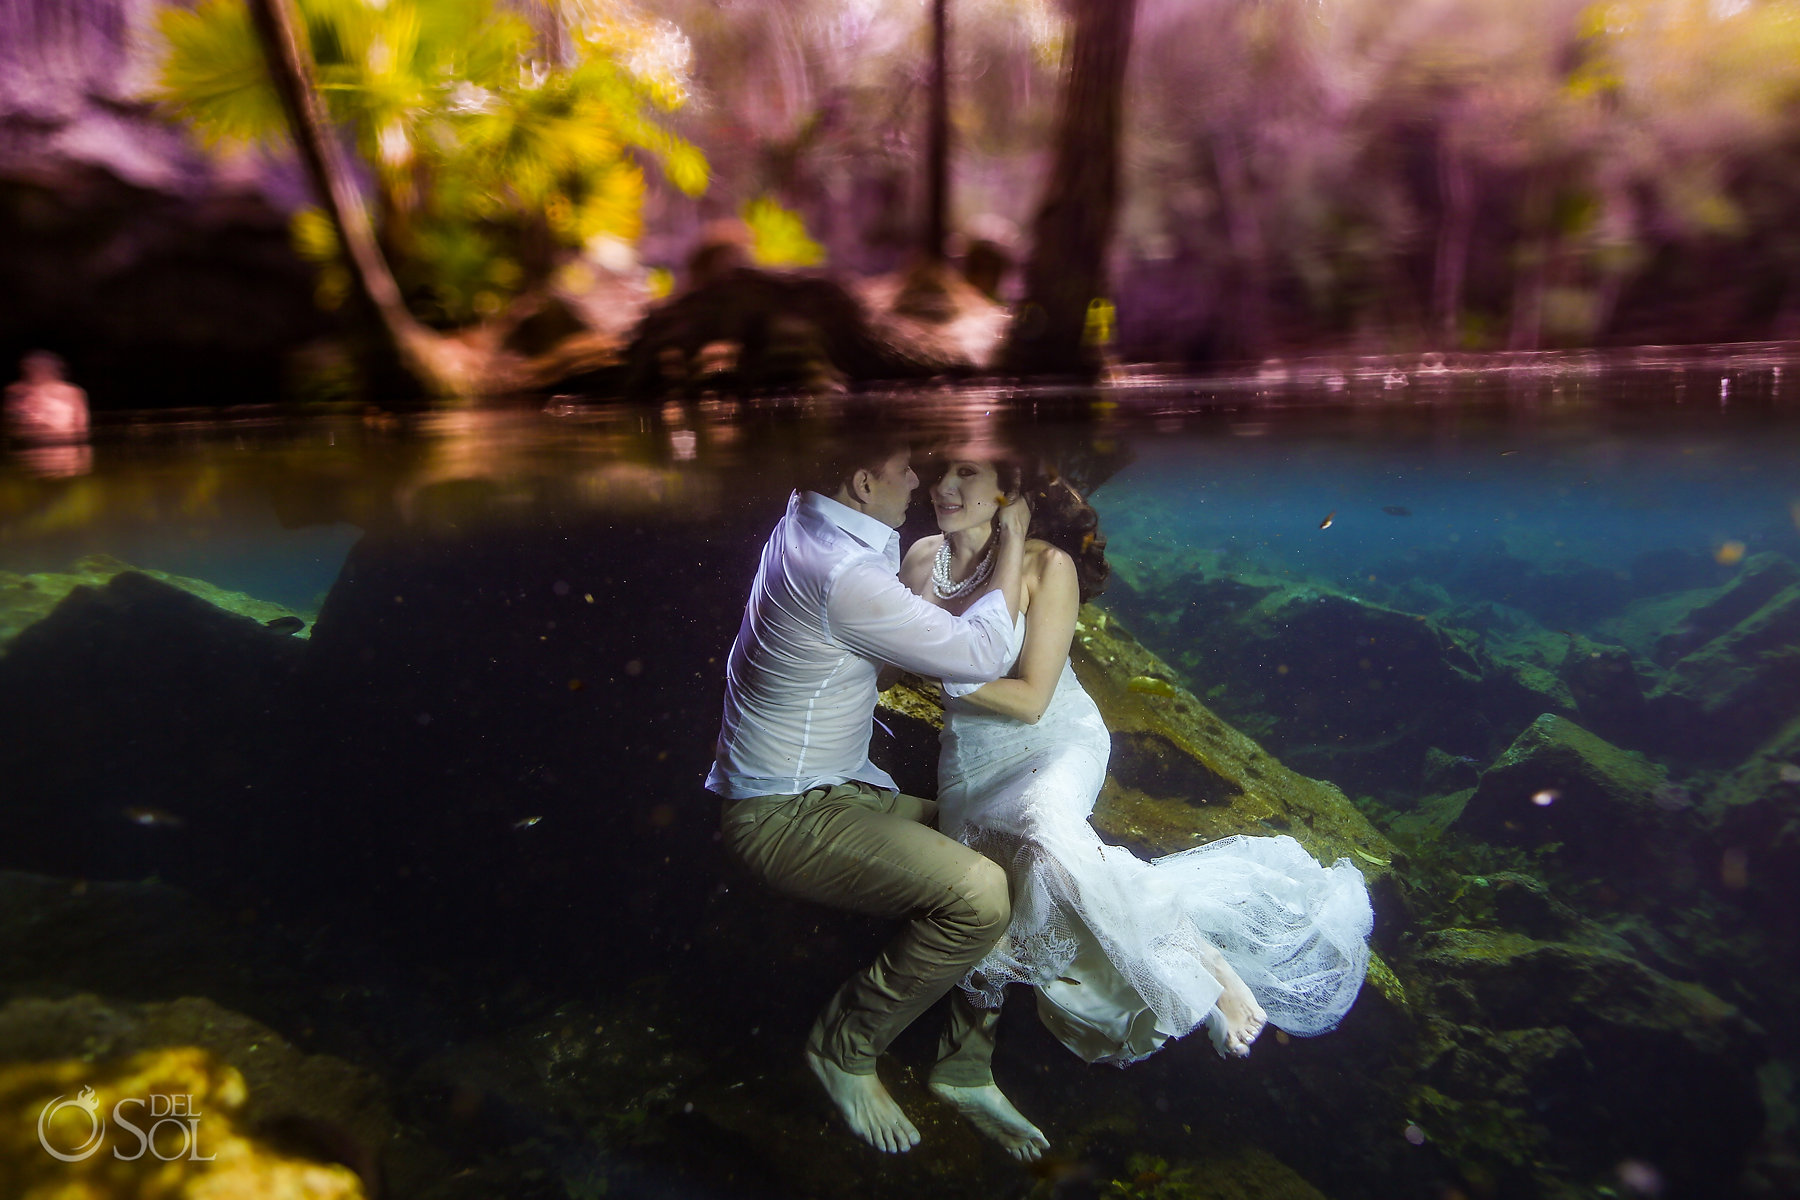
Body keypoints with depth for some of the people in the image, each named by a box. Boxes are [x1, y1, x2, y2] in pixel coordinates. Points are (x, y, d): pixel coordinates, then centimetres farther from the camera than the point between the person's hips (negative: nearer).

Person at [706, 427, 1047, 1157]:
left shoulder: (809, 519, 4)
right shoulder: (842, 575, -27)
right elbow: (980, 657, -22)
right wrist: (1011, 546, -9)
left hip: (838, 789, 10)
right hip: (784, 816, -10)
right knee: (977, 895, -26)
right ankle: (845, 1048, -2)